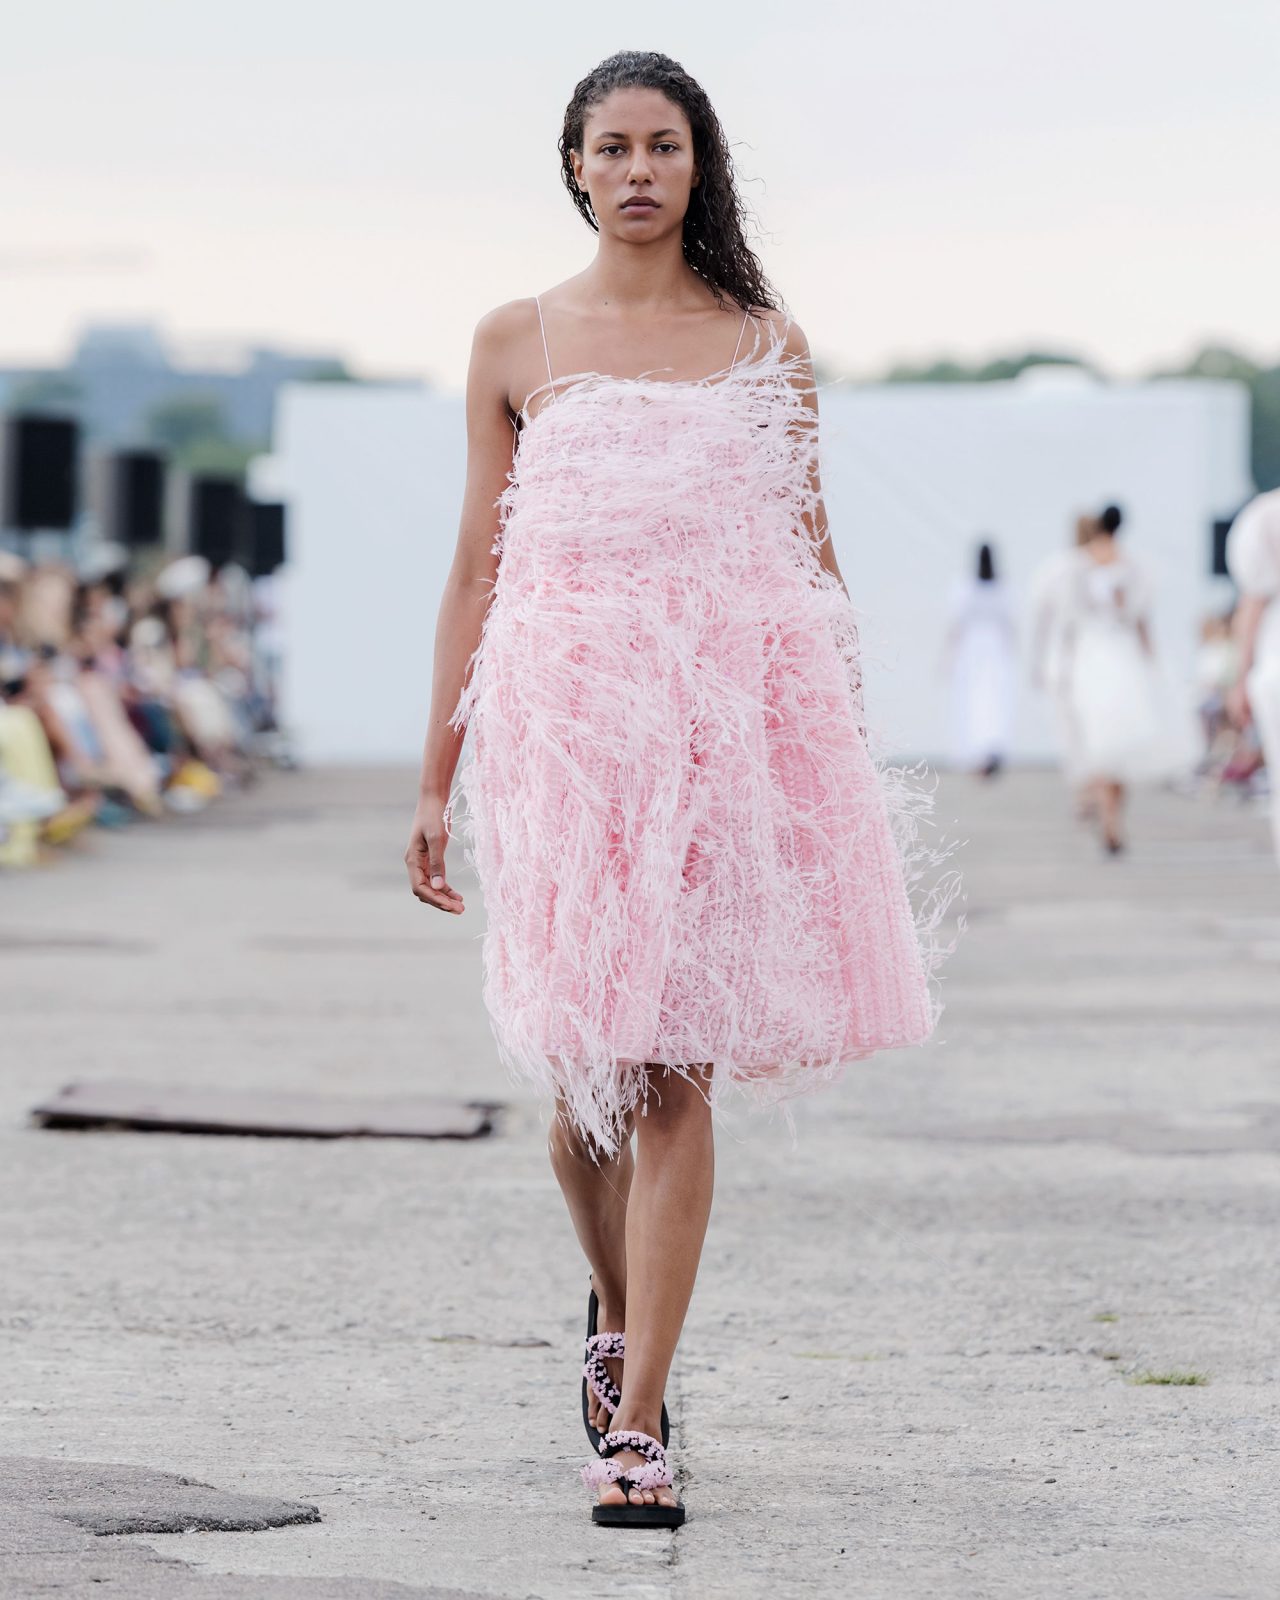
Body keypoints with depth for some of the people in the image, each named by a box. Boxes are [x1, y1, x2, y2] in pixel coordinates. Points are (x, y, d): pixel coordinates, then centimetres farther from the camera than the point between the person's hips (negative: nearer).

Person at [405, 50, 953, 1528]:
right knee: (582, 1070, 3)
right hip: (564, 724, 1)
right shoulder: (517, 343, 9)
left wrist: (845, 762, 8)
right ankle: (616, 1310, 35)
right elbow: (477, 570, 10)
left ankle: (633, 1427, -3)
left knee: (676, 1072, -6)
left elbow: (812, 560, 13)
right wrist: (437, 782, 8)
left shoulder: (767, 346, 9)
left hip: (732, 725, 0)